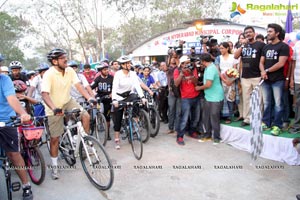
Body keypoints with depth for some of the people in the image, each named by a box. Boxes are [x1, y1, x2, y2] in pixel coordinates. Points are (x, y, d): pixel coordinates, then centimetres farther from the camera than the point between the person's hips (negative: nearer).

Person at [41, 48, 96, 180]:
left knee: (85, 116, -22)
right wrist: (54, 108, -48)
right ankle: (54, 166, 21)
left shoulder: (70, 70, -9)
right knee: (55, 138, 3)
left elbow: (78, 85, -16)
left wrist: (89, 98, -32)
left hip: (68, 102, 4)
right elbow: (45, 94, -31)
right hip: (54, 109, -4)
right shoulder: (49, 74, -23)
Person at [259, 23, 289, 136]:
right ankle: (266, 123, 20)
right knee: (266, 103, 11)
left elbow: (281, 63, -13)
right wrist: (263, 72, -7)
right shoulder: (266, 47, 15)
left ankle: (277, 125, 6)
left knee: (278, 104, -1)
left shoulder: (283, 46, -4)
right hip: (266, 80, 6)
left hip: (278, 80, -6)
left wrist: (267, 70, -5)